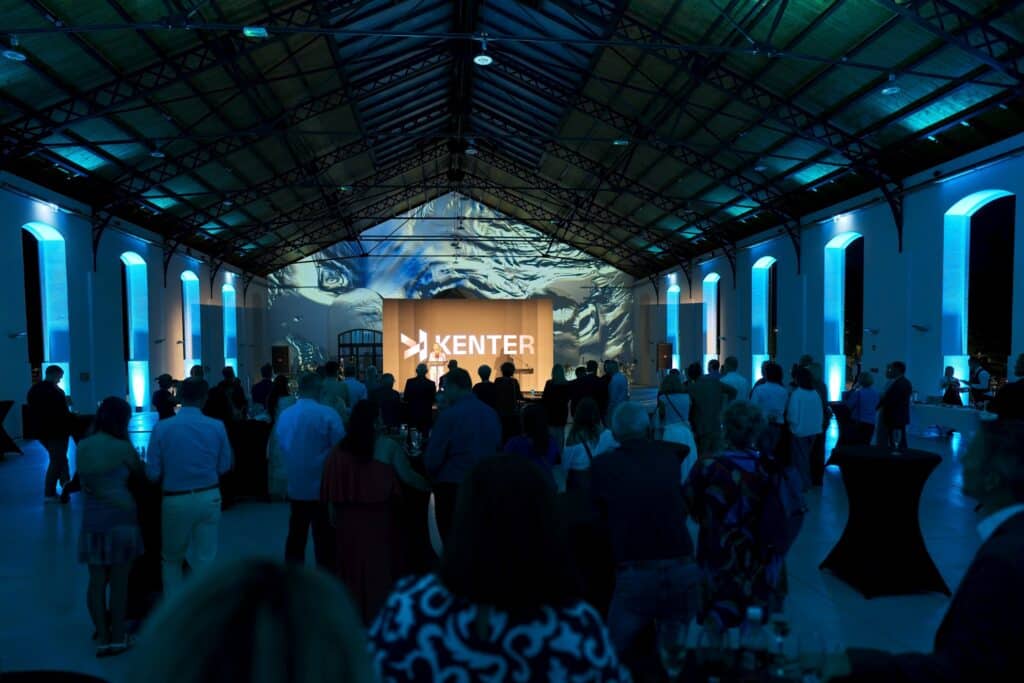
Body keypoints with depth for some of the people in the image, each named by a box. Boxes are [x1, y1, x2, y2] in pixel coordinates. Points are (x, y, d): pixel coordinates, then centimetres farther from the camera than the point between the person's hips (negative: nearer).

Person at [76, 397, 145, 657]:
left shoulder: (82, 447, 3)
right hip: (120, 517, -5)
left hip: (92, 519, 5)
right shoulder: (122, 447, -12)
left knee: (97, 581, 10)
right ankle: (117, 637, 16)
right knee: (119, 581, 6)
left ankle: (102, 637, 19)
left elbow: (84, 482, 14)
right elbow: (141, 471, 5)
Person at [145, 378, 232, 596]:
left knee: (172, 558, 20)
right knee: (206, 560, 9)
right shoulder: (217, 427, -7)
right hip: (209, 497, 1)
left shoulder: (162, 427, -11)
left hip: (176, 500, -1)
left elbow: (153, 473, -8)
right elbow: (224, 466, 0)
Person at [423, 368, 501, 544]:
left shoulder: (449, 415, -16)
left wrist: (431, 477, 7)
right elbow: (497, 450, 9)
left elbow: (433, 458, -12)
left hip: (452, 487, -5)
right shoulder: (491, 413, 1)